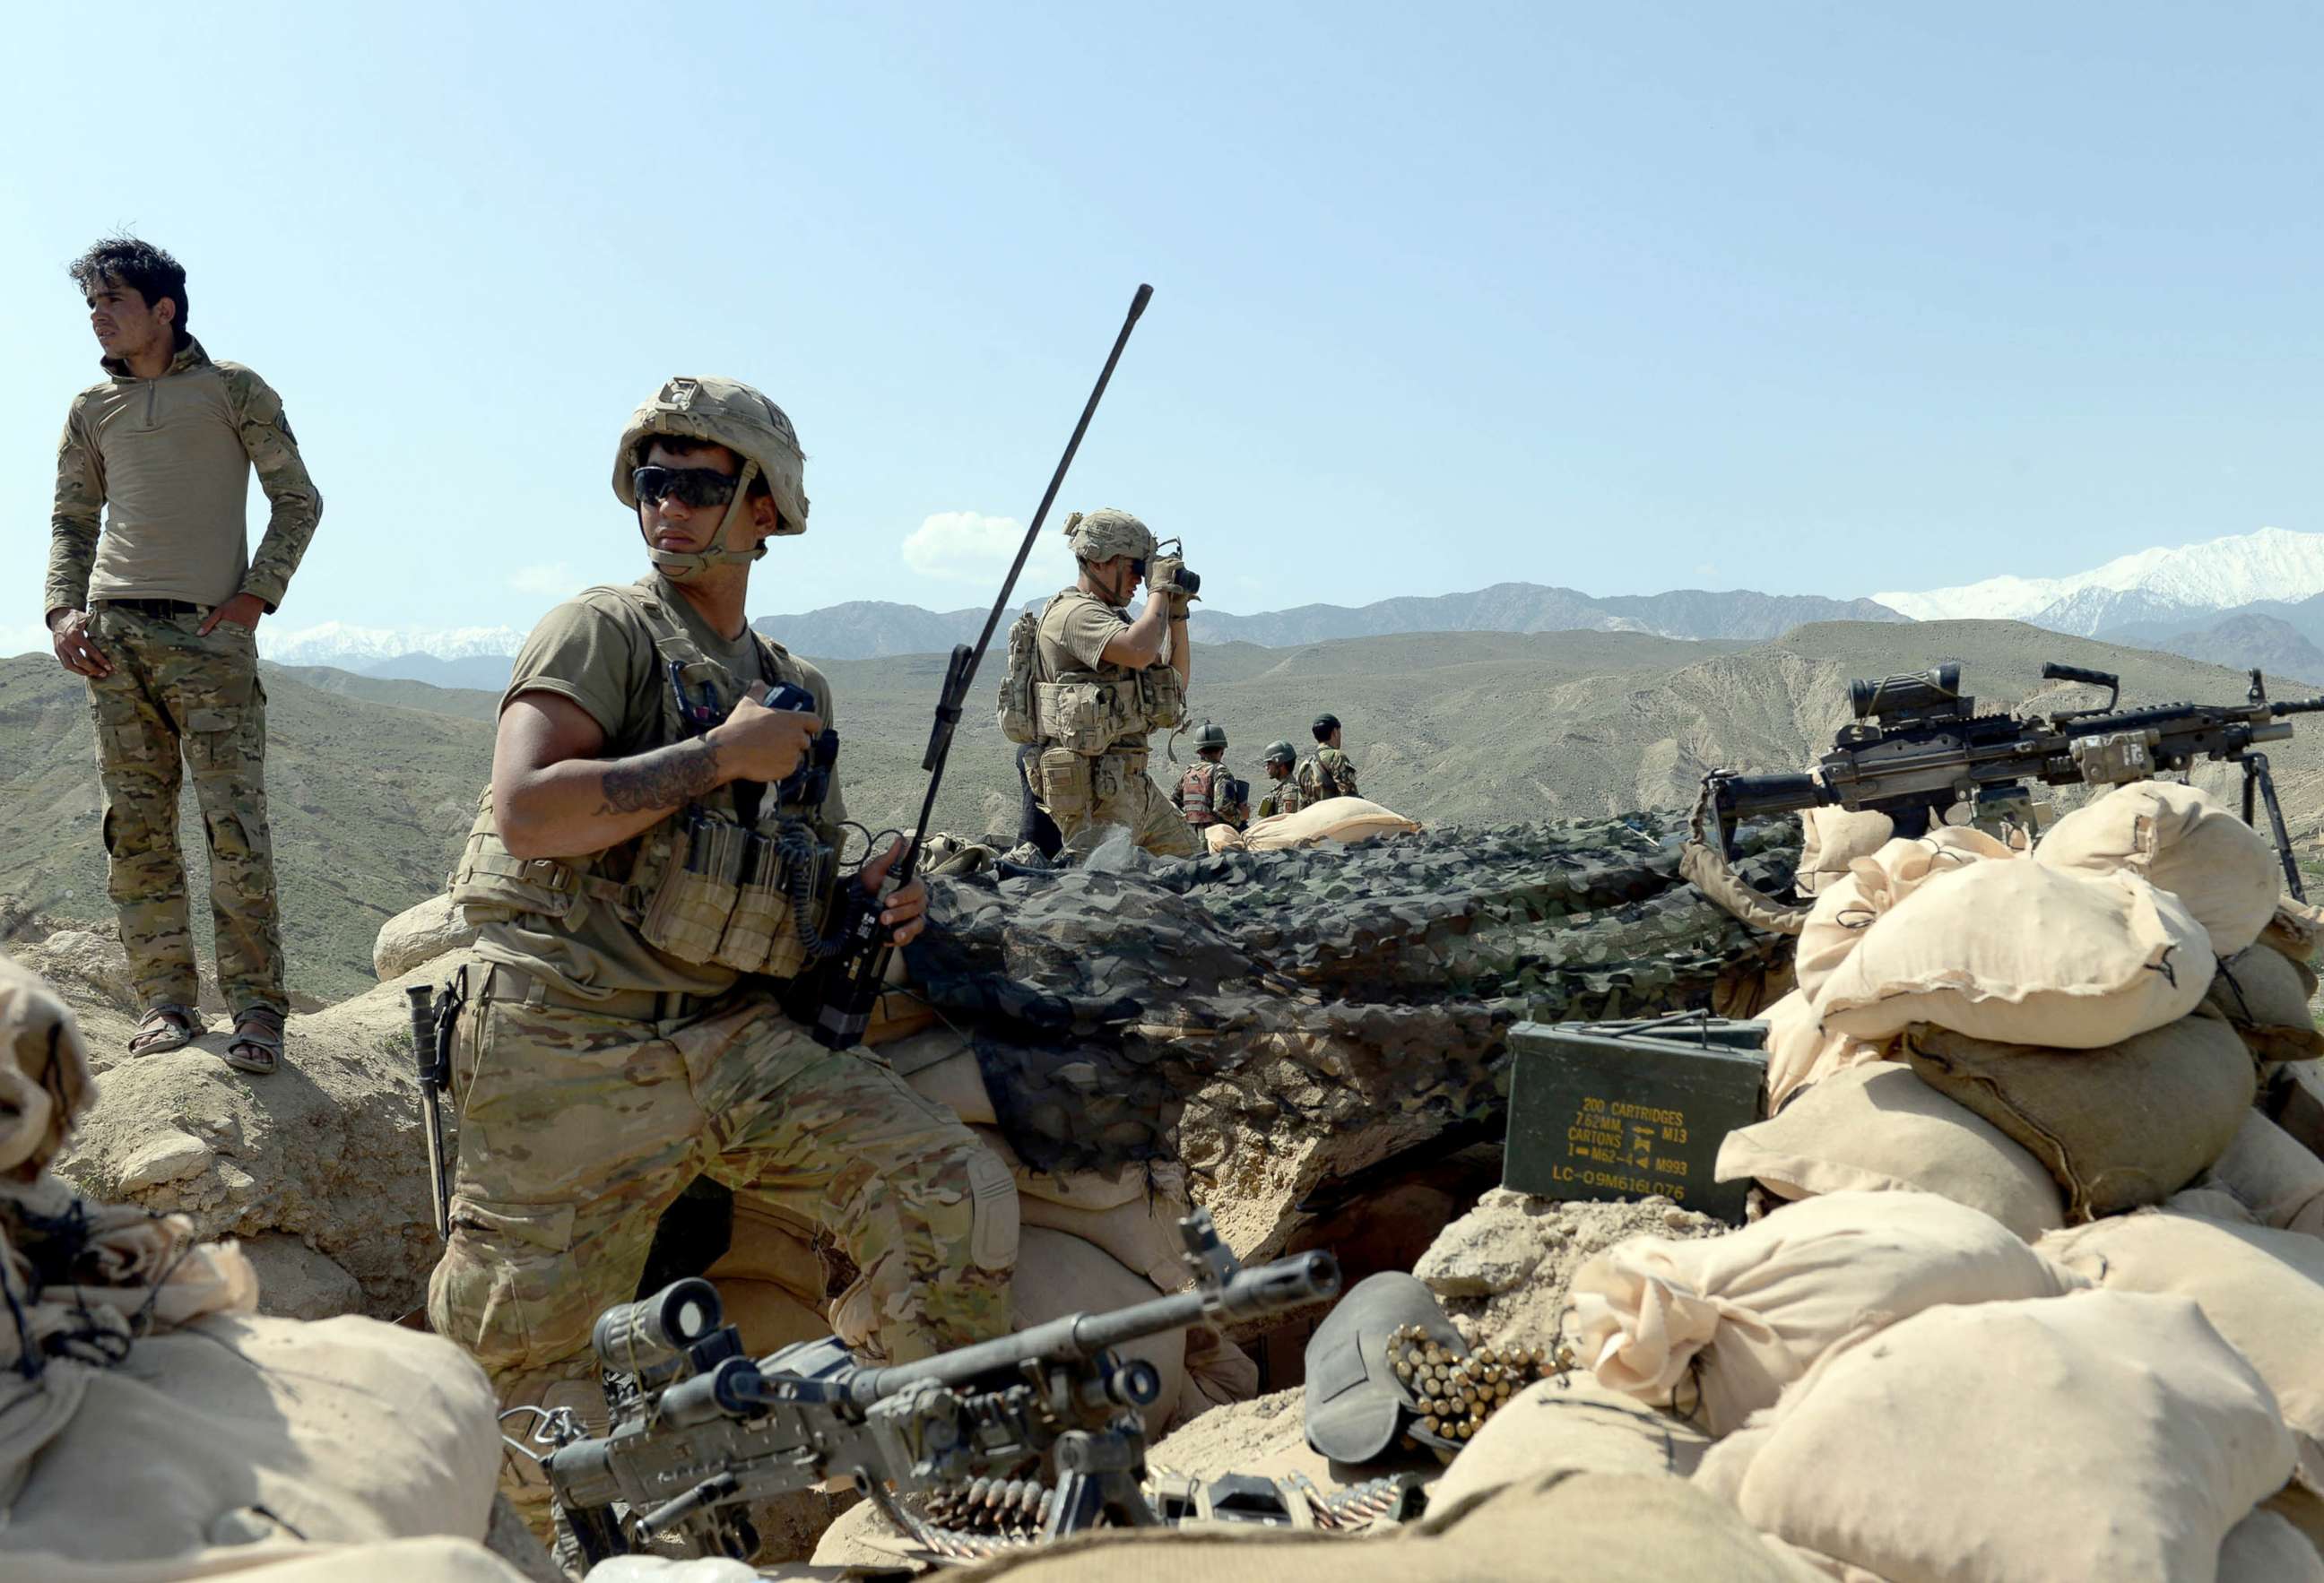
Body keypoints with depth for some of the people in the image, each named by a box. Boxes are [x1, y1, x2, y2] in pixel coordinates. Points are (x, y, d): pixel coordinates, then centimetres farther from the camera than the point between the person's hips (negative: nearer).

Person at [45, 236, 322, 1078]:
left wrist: (255, 597, -5)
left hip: (209, 632, -4)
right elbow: (71, 520, 20)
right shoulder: (92, 410, 17)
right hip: (114, 637, 4)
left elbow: (298, 502, 5)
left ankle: (255, 1008, -5)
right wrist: (64, 610, 3)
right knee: (136, 826, 1)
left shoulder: (232, 390, 6)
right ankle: (166, 1003, 7)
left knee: (234, 823, -10)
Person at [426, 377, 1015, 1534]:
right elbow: (528, 811, -18)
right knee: (525, 1356, 0)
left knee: (960, 1192, -9)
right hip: (573, 1053, -4)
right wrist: (722, 754, -14)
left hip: (742, 1039, 5)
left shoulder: (796, 690, 19)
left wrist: (867, 900, 5)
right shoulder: (603, 631, -1)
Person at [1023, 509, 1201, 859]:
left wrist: (1177, 612, 10)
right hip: (1092, 784, -10)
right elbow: (1139, 651, -31)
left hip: (1130, 779, 10)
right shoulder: (1073, 613, -12)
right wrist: (1160, 590, -15)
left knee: (1187, 860, 16)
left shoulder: (1113, 616, 20)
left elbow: (1178, 678, 22)